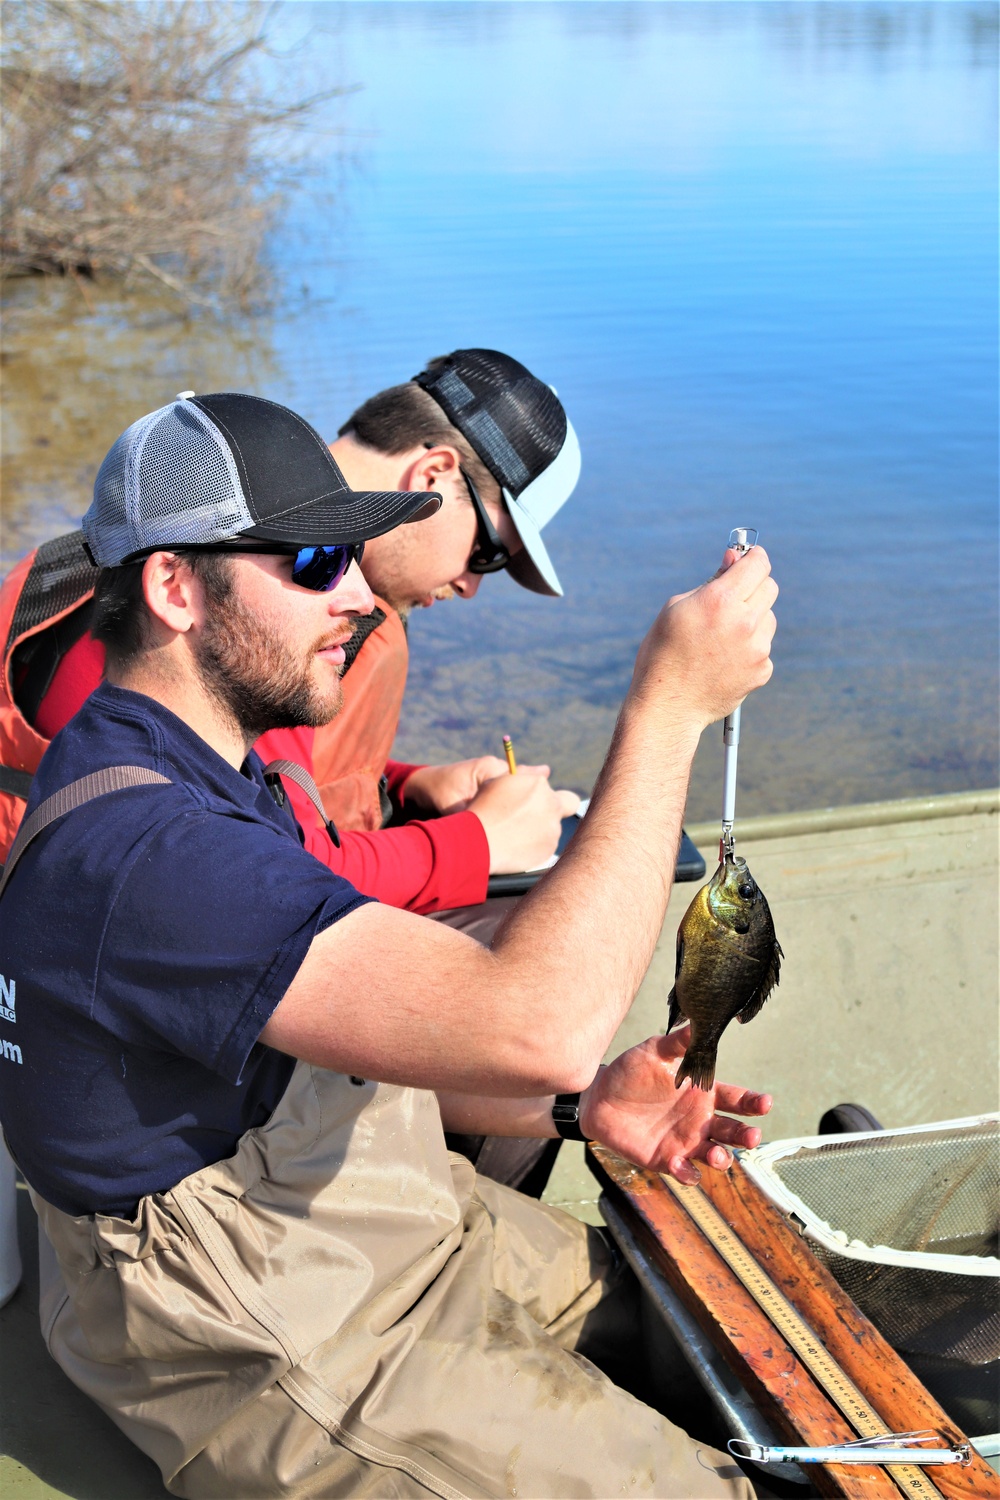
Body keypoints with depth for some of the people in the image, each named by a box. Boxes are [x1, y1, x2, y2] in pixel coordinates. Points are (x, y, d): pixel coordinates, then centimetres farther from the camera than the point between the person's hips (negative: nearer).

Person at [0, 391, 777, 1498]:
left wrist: (576, 1105, -6)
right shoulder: (137, 851, -32)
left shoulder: (204, 776, 5)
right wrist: (669, 705, -31)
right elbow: (535, 1025, -39)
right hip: (285, 1354, -9)